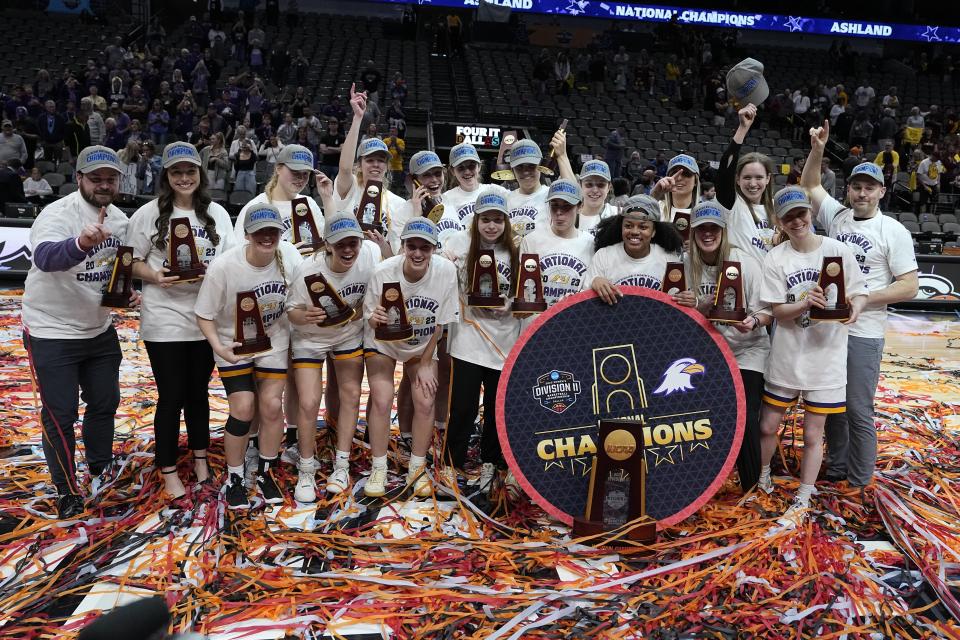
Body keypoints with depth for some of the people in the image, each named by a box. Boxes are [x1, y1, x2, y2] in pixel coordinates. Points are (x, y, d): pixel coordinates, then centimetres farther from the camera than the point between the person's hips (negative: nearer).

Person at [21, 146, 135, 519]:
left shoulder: (120, 220, 0)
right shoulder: (58, 214, -23)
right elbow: (46, 257, -44)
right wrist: (82, 243, -65)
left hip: (99, 329, 6)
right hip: (51, 332, -6)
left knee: (105, 402, 17)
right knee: (61, 414, 2)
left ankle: (101, 468, 40)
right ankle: (67, 492, 20)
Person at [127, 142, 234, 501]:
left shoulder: (217, 213, 4)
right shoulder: (148, 214, -4)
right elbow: (132, 262, -1)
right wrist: (155, 277, -20)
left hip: (207, 318, 3)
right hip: (165, 320, -3)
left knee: (198, 392, 16)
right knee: (171, 396, 4)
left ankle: (200, 458, 34)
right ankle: (168, 471, 20)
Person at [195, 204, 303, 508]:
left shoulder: (290, 256, -17)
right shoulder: (223, 267, -26)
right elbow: (204, 315, -16)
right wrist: (218, 346, -29)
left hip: (274, 340, 3)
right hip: (233, 343, -2)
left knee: (271, 404, -3)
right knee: (243, 409, -9)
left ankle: (265, 473, 20)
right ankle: (234, 479, 14)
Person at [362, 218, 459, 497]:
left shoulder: (446, 271, -25)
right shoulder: (384, 272, -28)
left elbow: (439, 323, -14)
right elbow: (371, 318, -16)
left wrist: (425, 364, -9)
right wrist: (376, 319, -41)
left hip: (422, 346, 1)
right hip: (383, 342, -1)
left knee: (425, 402, -5)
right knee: (382, 400, -10)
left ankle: (417, 468, 16)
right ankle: (378, 468, 10)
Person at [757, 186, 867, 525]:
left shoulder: (838, 250, -6)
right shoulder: (775, 258, -5)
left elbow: (860, 292, 0)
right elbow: (778, 310, -9)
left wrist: (854, 309, -23)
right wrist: (805, 304, -29)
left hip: (826, 357, -1)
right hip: (786, 356, 1)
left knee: (813, 433, 7)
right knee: (767, 426, 11)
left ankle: (802, 502, 23)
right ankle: (763, 478, 38)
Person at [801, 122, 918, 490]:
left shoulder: (893, 231, -5)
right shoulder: (837, 217, 7)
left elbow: (909, 287, -8)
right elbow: (809, 185, 19)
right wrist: (817, 150, 3)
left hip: (863, 333, -5)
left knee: (858, 409, -1)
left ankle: (859, 483, 14)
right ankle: (836, 469, 30)